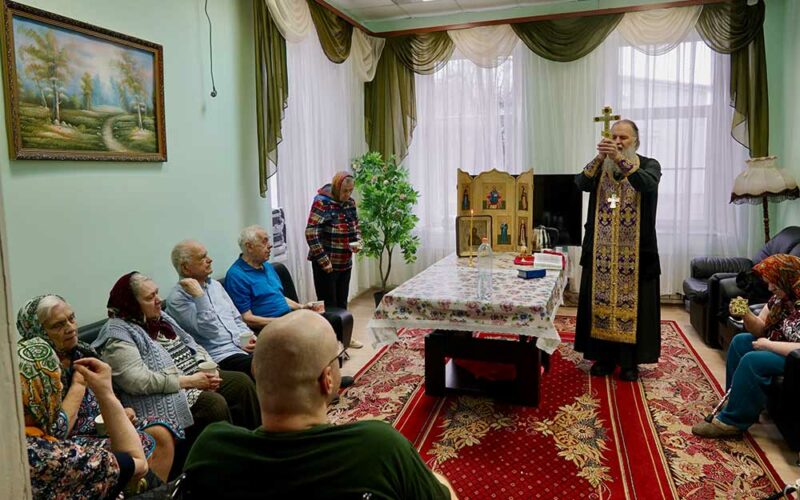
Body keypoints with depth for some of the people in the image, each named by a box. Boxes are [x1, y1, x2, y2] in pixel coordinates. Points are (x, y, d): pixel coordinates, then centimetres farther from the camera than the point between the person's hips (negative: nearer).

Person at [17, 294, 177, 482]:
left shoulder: (83, 352, 3)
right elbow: (57, 431, -23)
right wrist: (79, 384, -17)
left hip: (101, 425, 7)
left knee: (162, 433, -13)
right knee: (144, 447, -23)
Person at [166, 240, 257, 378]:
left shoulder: (215, 284, 18)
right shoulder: (177, 298, -5)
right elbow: (209, 330, -15)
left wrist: (248, 337, 1)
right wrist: (199, 295, -19)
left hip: (243, 347, 7)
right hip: (220, 356, -7)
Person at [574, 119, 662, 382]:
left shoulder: (649, 165, 3)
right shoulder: (599, 166, 10)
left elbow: (648, 185, -19)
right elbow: (581, 183, -10)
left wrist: (620, 159, -29)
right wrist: (599, 157, -23)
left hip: (635, 251, -2)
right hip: (601, 249, 2)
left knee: (632, 303, 2)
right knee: (601, 301, 5)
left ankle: (629, 361, 14)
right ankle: (604, 357, 18)